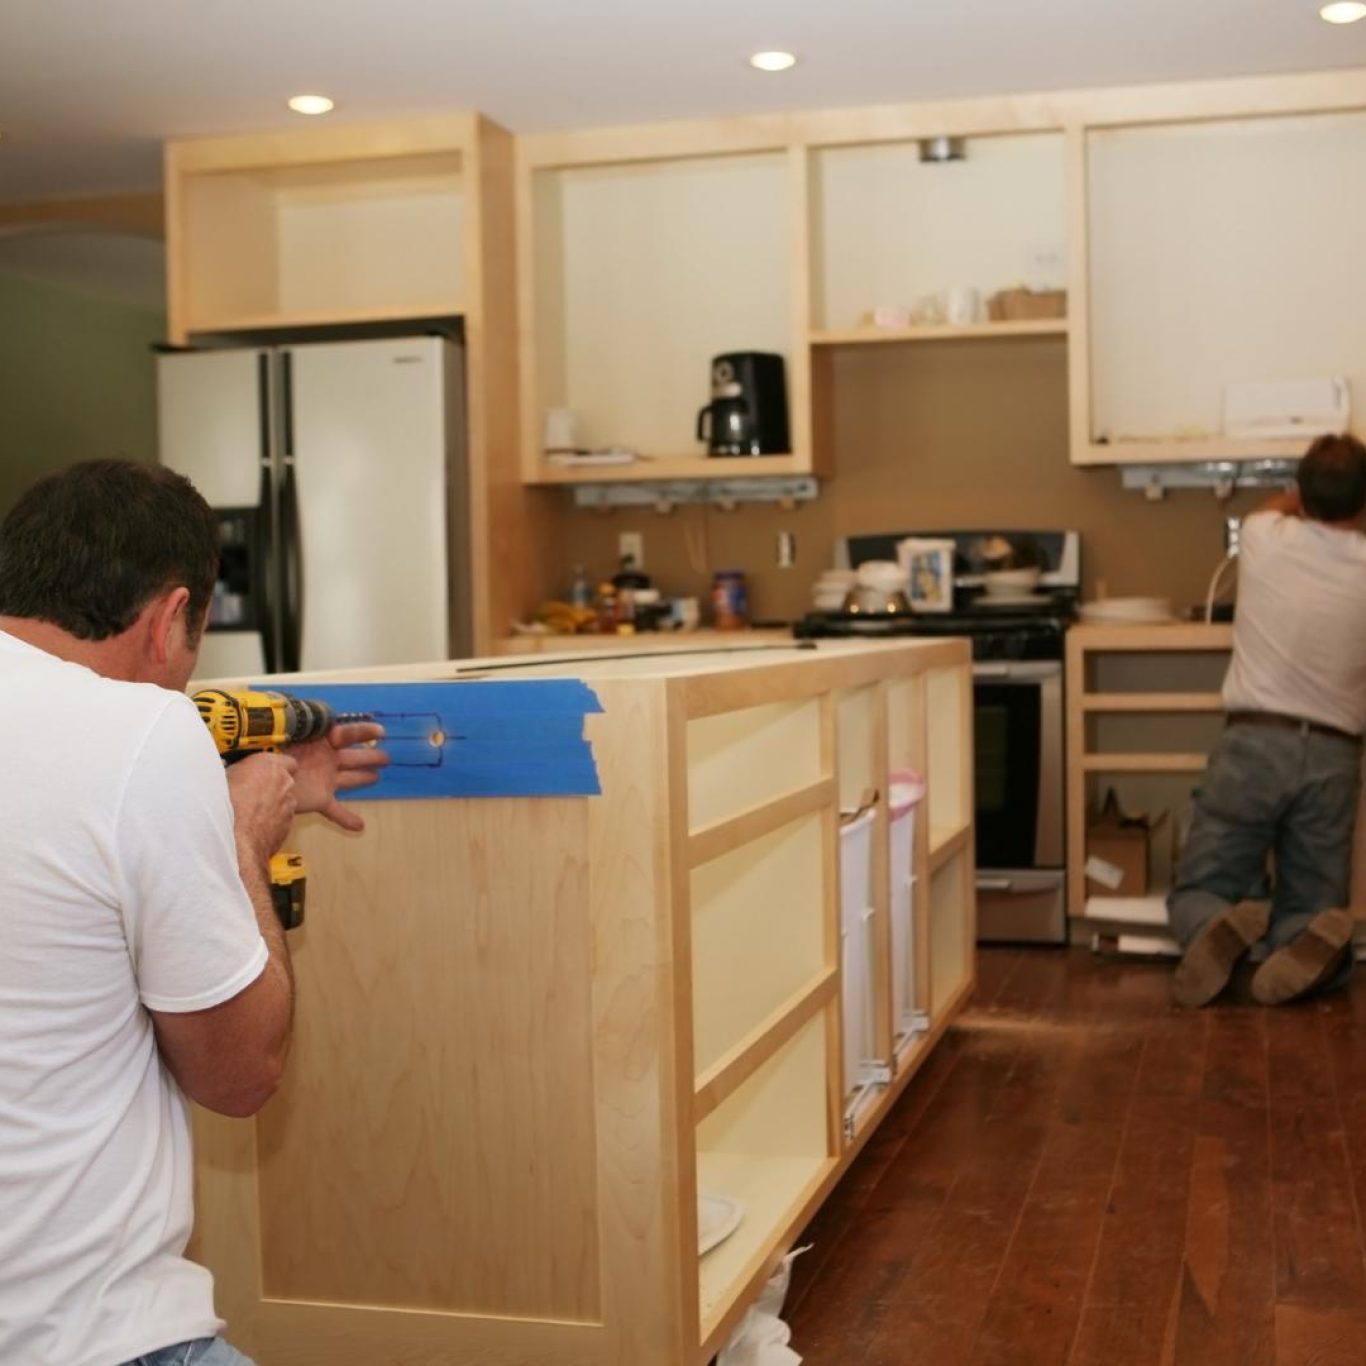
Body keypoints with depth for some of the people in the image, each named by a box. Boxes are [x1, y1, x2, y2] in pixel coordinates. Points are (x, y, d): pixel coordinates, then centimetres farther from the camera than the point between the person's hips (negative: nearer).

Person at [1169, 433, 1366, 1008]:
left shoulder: (1264, 540, -2)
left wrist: (1311, 487, 42)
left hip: (1254, 746, -1)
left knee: (1196, 893, 9)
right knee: (1312, 907, 12)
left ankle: (1216, 930, -29)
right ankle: (1312, 944, -27)